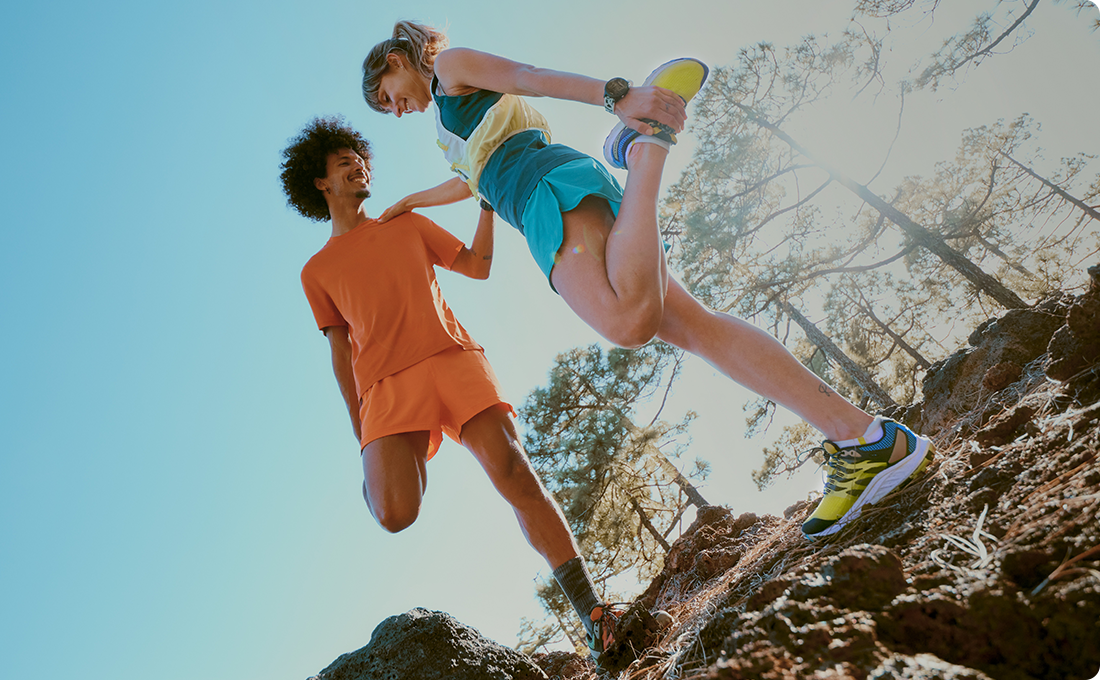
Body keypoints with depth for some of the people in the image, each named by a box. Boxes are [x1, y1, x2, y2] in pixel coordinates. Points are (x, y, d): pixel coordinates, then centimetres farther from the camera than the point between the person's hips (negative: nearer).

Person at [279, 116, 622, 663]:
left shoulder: (409, 225, 26)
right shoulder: (317, 271, 23)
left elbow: (478, 266, 24)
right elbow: (341, 351, 19)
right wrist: (361, 433, 12)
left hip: (455, 357, 1)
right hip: (388, 383, -1)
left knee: (513, 472, -20)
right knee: (395, 513, -24)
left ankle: (592, 612, -18)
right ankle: (399, 457, 14)